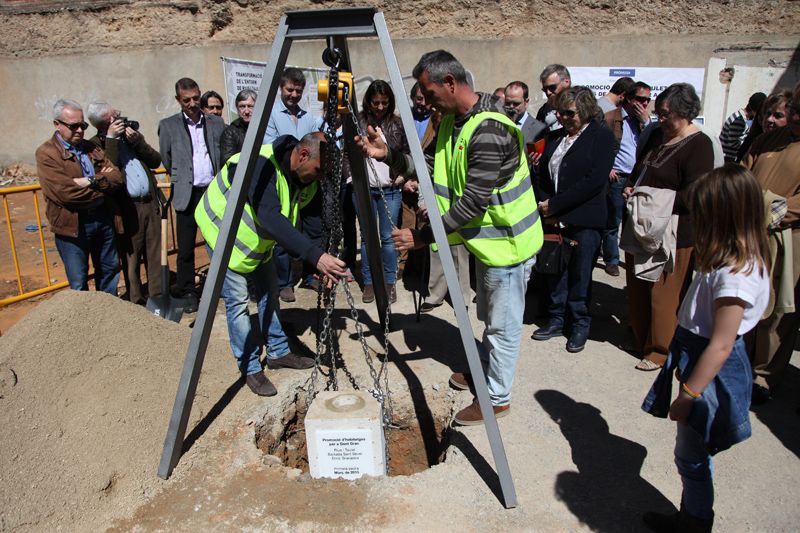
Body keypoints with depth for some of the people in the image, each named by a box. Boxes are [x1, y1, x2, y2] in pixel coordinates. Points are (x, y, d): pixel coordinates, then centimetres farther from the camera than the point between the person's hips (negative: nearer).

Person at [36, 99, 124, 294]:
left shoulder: (91, 148, 11)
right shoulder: (46, 153, -8)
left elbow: (117, 177, 0)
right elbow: (64, 191, -20)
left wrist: (91, 181, -17)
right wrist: (102, 184, -8)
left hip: (104, 219, 6)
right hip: (73, 225, -6)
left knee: (110, 270, 18)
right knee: (79, 284, 5)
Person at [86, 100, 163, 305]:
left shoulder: (132, 133, 13)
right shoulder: (95, 145, -3)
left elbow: (156, 161, 9)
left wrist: (137, 141, -5)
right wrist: (111, 139, -15)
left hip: (150, 204, 5)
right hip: (127, 209, -5)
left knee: (155, 255, 10)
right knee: (131, 259, 3)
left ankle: (158, 298, 20)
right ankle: (137, 302, 14)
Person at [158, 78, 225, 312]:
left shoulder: (216, 122, 9)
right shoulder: (168, 125, 4)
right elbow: (166, 160, 10)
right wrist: (180, 180, 10)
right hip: (188, 194, -1)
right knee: (185, 249, 2)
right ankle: (187, 293, 14)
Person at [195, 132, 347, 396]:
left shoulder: (306, 179, -12)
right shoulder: (261, 163, -36)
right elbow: (271, 218, -47)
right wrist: (315, 256, -54)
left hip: (259, 238, 7)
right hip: (223, 230, -7)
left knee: (268, 292, 12)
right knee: (238, 300, -6)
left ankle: (278, 353, 26)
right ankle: (250, 369, 7)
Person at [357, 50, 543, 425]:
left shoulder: (489, 129, -28)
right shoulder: (452, 120, 2)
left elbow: (474, 200, -32)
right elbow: (428, 163, 5)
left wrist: (423, 237, -30)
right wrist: (388, 156, -11)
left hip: (507, 240, -9)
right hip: (486, 237, 10)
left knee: (503, 323, 6)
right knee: (489, 317, 26)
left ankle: (497, 398, 22)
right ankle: (484, 371, 45)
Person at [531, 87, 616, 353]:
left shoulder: (602, 136, -4)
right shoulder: (556, 136, 13)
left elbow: (595, 181, -14)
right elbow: (541, 173, 12)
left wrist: (554, 205, -15)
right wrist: (544, 205, -5)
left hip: (584, 221, -5)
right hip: (553, 220, 5)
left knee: (580, 276, 5)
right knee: (555, 271, 10)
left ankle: (580, 324, 22)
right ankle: (556, 319, 27)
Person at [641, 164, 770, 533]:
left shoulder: (735, 275, -27)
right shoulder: (731, 261, 4)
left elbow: (720, 345, -25)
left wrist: (688, 395, -18)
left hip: (711, 374, -9)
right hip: (697, 358, 9)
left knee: (691, 457, 9)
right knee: (693, 454, 22)